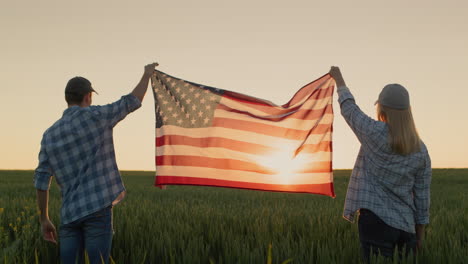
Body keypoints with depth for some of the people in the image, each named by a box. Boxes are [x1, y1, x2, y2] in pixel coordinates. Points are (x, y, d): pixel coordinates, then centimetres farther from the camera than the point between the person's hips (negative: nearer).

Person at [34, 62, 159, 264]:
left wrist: (44, 220, 15)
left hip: (70, 214, 5)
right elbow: (133, 102, 9)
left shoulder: (49, 134, 9)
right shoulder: (95, 116, -4)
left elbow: (41, 180, 7)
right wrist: (147, 74, 27)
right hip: (98, 209, -4)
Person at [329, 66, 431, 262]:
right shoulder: (420, 150, 4)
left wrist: (339, 80, 23)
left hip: (375, 219, -5)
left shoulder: (375, 134, -10)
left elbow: (349, 109, 6)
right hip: (404, 225, 5)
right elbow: (422, 194, 7)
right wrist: (420, 231, 16)